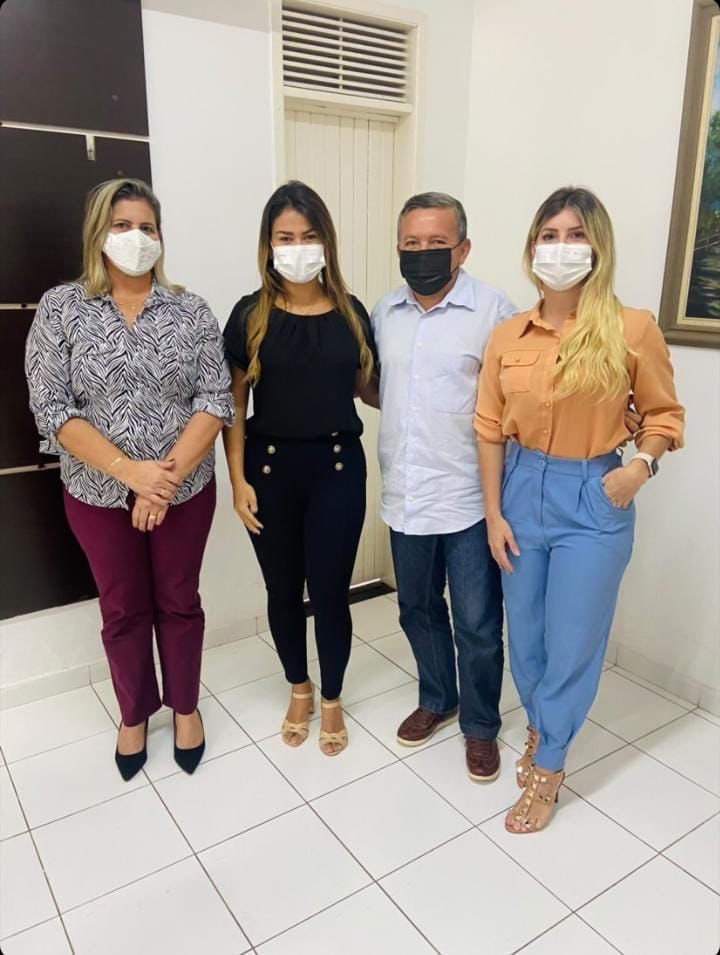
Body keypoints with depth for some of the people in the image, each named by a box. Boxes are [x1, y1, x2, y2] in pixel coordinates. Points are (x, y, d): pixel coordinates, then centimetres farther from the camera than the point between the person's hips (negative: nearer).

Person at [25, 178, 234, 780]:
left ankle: (186, 707, 36)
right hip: (100, 493, 0)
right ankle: (134, 716, 37)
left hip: (185, 489, 0)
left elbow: (216, 400, -8)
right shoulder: (61, 308, -4)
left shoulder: (190, 310, -2)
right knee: (123, 609, 15)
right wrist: (129, 471, -20)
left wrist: (169, 476, -19)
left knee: (178, 601, 14)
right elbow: (52, 409, -10)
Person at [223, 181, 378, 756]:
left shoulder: (350, 313, 2)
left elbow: (367, 388, 13)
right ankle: (299, 690, 37)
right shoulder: (251, 314, -3)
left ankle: (332, 699, 29)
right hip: (271, 466, 0)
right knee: (283, 589, 13)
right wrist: (238, 479, -6)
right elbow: (234, 403, -1)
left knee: (330, 590, 5)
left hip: (337, 465, 0)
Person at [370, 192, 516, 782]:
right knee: (418, 611, 20)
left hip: (469, 499, -5)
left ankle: (481, 724, 32)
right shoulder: (385, 312, 6)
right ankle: (437, 700, 43)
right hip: (405, 497, 5)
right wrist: (407, 418, 2)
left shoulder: (494, 311, -10)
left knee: (477, 624, 8)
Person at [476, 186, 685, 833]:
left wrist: (642, 465, -16)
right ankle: (541, 729, 44)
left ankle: (547, 771, 30)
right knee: (525, 633, 16)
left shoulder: (632, 329, -9)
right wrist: (494, 514, 1)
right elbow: (491, 429, 3)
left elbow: (663, 413, 3)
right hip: (523, 490, 3)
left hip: (593, 501, -3)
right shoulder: (508, 337, 0)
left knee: (572, 644, 7)